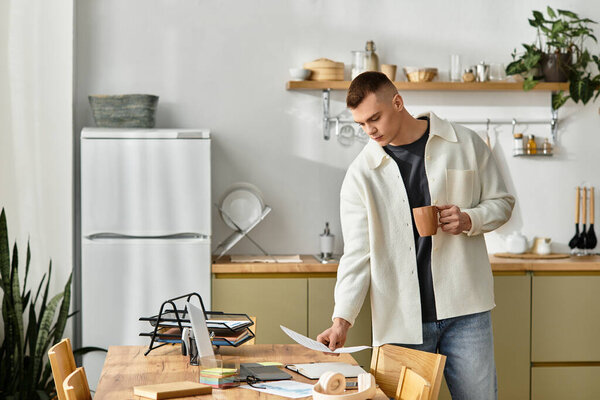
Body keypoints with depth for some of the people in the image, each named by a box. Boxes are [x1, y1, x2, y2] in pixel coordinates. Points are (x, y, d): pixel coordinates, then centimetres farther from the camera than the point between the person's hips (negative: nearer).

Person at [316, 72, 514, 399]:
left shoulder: (465, 145, 3)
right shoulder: (361, 173, 2)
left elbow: (502, 202, 13)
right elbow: (356, 253, -1)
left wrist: (469, 220, -9)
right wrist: (342, 318, -12)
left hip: (464, 309, 0)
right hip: (399, 321, 0)